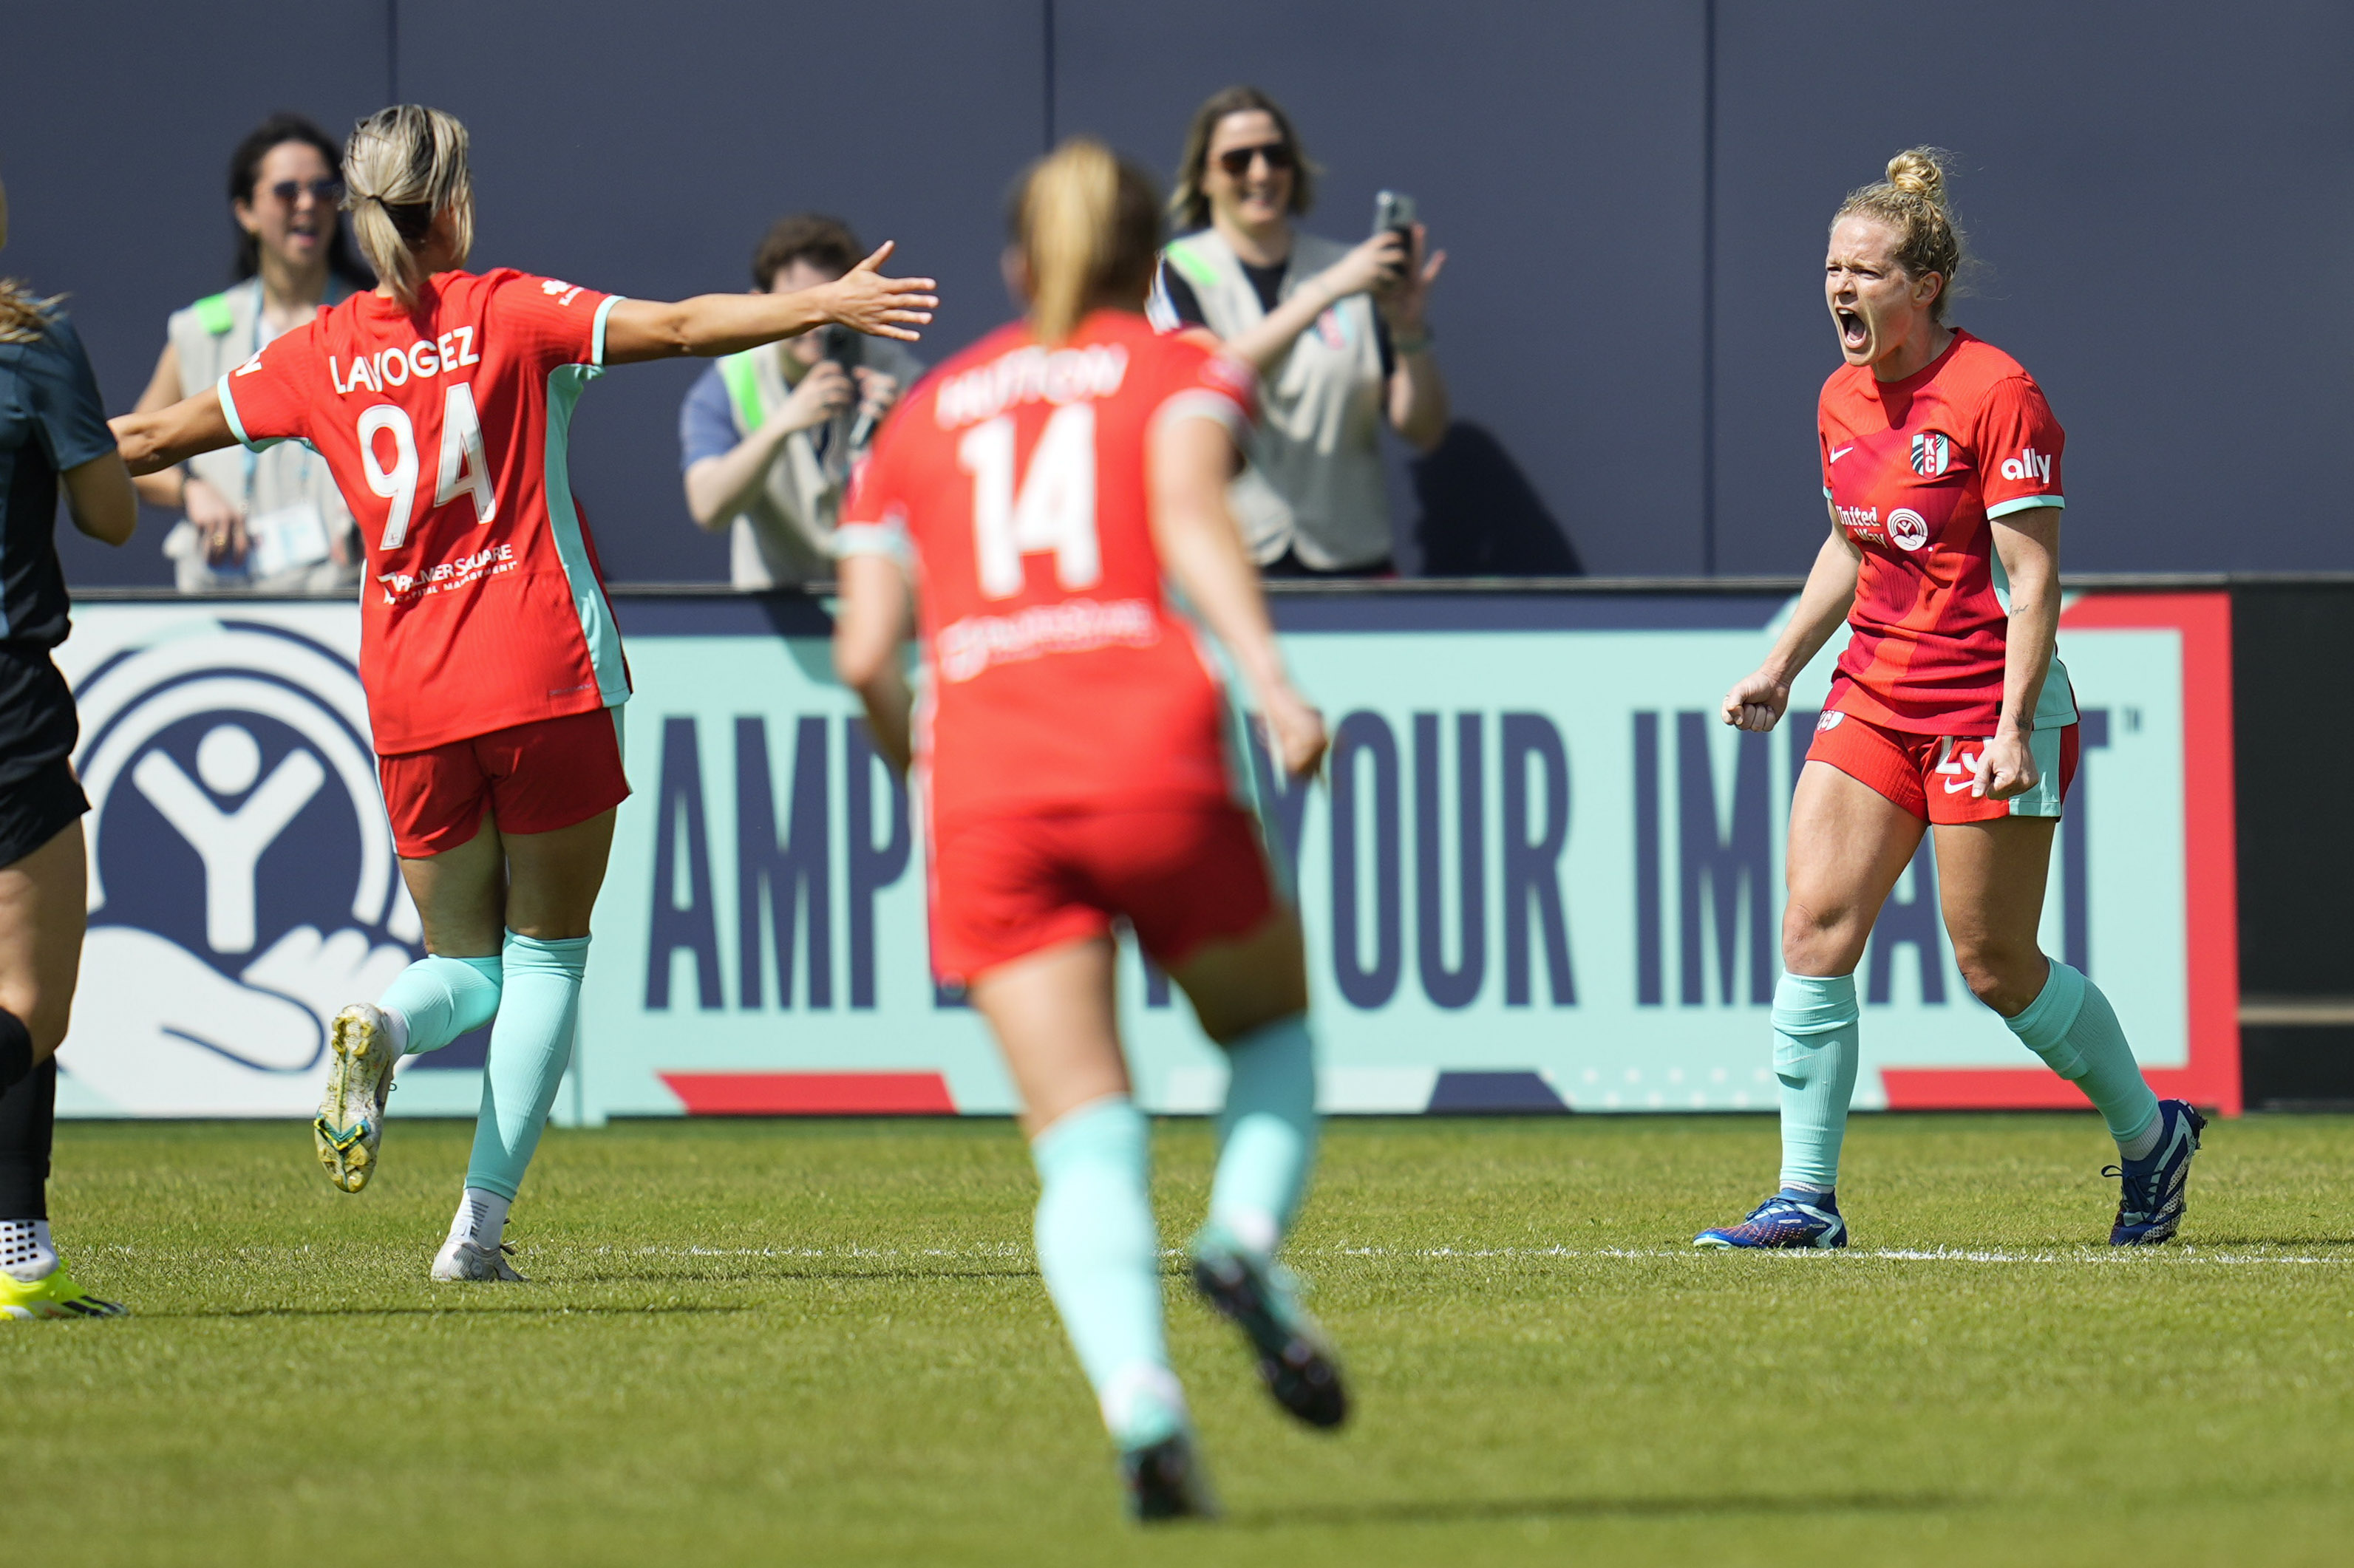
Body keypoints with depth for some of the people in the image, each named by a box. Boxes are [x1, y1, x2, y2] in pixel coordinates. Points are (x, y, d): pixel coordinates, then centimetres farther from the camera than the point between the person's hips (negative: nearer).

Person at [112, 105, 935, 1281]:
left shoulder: (320, 357, 6)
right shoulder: (509, 313, -3)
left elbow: (155, 437, 17)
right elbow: (679, 327, -13)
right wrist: (827, 304, -12)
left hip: (409, 699, 3)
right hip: (545, 677, -3)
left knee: (465, 962, 16)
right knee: (547, 953, 8)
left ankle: (382, 1030, -20)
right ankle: (481, 1223, -2)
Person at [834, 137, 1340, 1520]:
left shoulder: (926, 415, 23)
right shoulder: (1183, 373, 15)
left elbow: (864, 655, 15)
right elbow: (1187, 504, -8)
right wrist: (1273, 678, -19)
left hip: (986, 787, 2)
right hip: (1153, 756, -2)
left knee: (1085, 1141, -2)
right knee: (1274, 1031, 21)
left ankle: (1135, 1385, -30)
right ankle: (1249, 1232, -11)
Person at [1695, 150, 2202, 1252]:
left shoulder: (1996, 395, -15)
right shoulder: (1844, 398, 8)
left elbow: (2033, 579, -17)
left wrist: (2014, 726, -22)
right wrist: (1782, 665, 16)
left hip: (1987, 701, -7)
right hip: (1874, 695, 7)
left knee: (1995, 965, -1)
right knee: (1815, 929, -5)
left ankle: (2151, 1136, 22)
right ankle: (1806, 1199, -3)